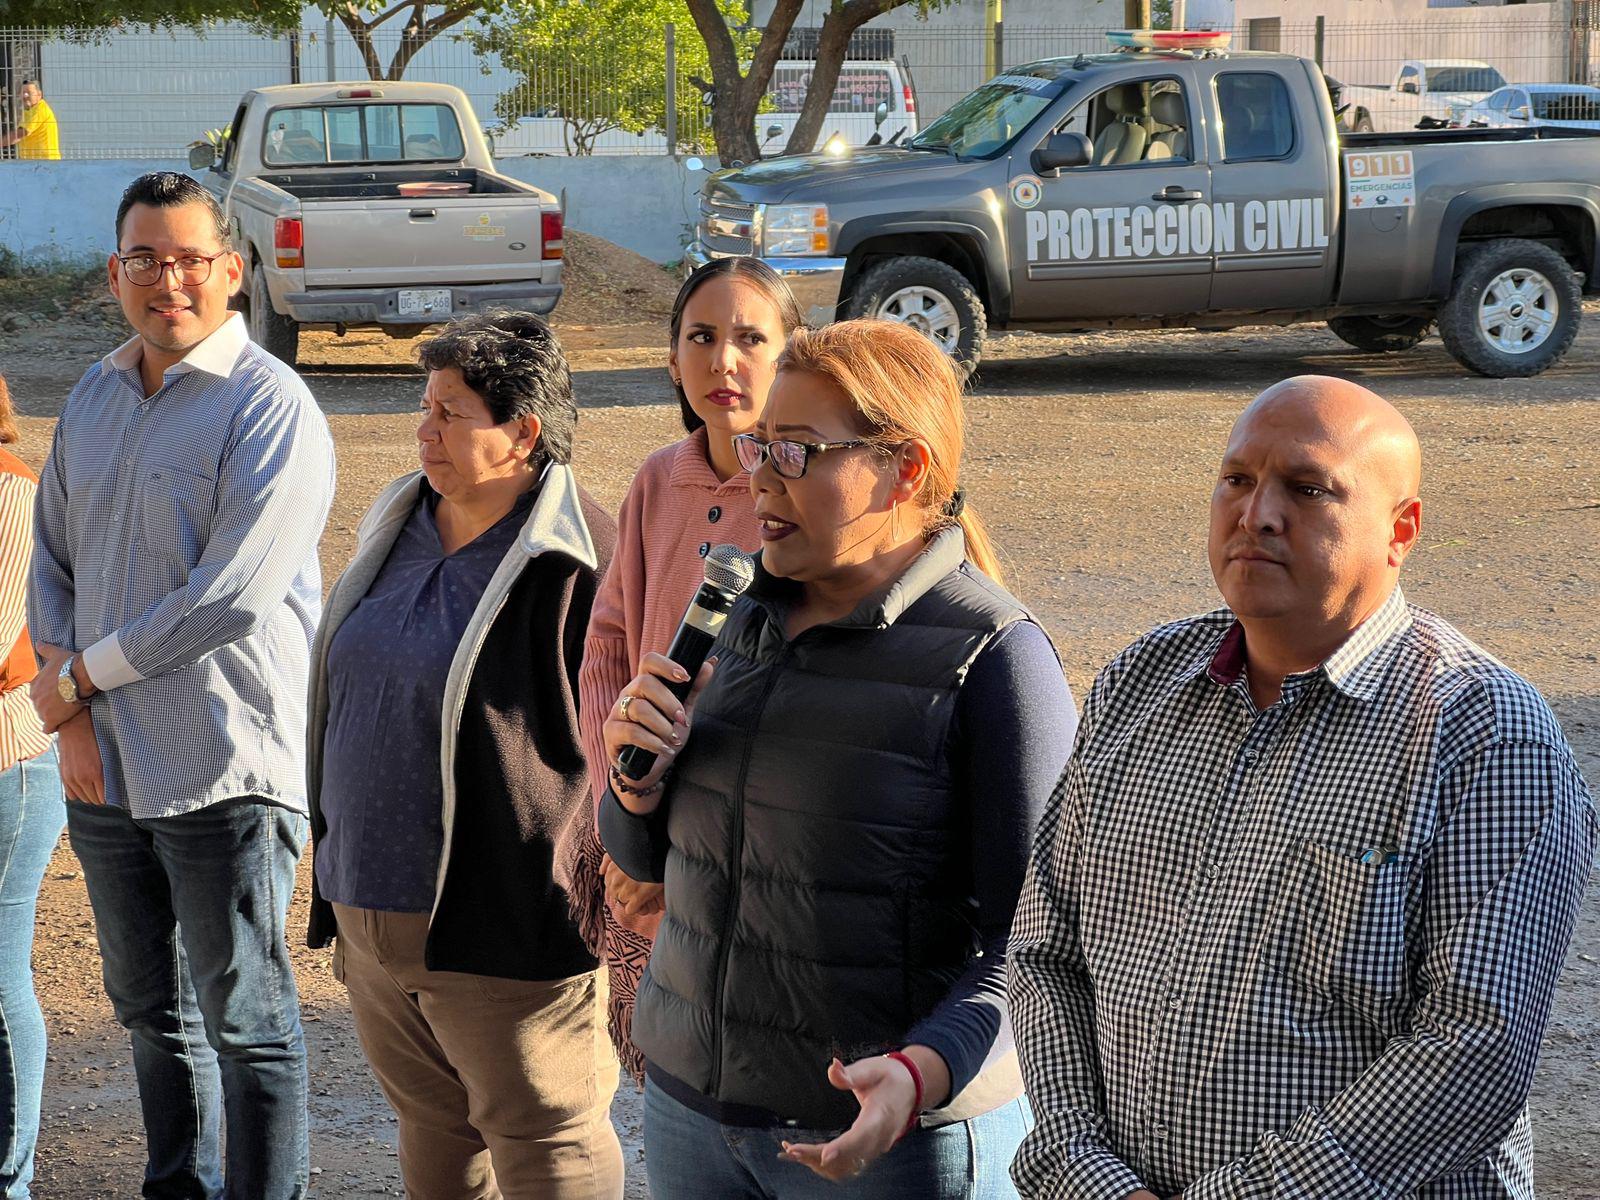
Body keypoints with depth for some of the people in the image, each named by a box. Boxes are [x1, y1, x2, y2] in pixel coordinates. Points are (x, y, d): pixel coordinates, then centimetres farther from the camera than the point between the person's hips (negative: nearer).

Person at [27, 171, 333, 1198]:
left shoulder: (271, 408, -12)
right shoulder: (95, 399, 11)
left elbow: (228, 602, -18)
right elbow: (53, 563, 15)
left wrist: (79, 673, -10)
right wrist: (72, 716, 0)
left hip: (224, 772, -7)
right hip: (104, 766, 7)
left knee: (246, 1024, 2)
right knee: (152, 1009, 18)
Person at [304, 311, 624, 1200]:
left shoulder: (578, 561, -15)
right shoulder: (399, 527, 11)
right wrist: (342, 879, 22)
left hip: (498, 927, -8)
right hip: (374, 913, 8)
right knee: (432, 1127, 18)